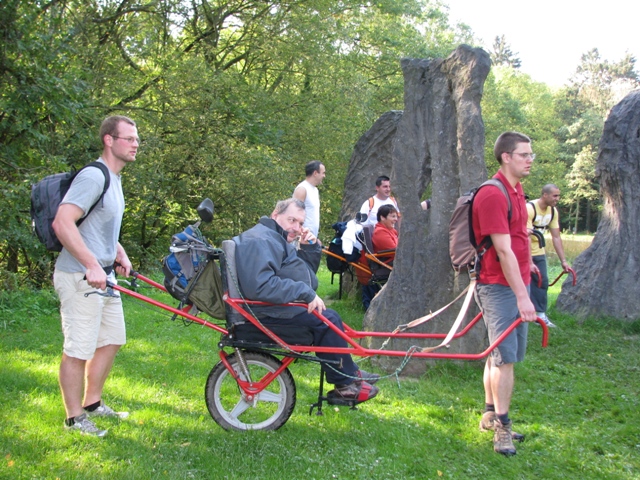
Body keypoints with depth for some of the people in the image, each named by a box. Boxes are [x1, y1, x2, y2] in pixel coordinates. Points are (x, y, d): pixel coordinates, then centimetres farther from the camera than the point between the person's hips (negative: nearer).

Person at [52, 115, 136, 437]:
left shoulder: (113, 179, 14)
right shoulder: (93, 176, -17)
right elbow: (62, 223, -28)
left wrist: (120, 255, 13)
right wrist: (92, 266, -30)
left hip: (104, 275, 10)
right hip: (80, 277, -10)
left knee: (111, 341, 17)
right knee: (79, 350, -2)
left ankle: (93, 404, 32)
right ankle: (75, 418, 10)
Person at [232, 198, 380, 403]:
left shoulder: (277, 238, 18)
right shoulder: (261, 240, -17)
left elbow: (306, 272, 22)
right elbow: (261, 285, -31)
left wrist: (310, 248, 2)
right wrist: (306, 293, -26)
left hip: (280, 304, 11)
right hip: (269, 311, -11)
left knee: (330, 317, 14)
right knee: (328, 319, -15)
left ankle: (350, 373, 22)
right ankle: (344, 385, -6)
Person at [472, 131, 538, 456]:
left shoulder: (515, 190, 13)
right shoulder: (492, 194, -18)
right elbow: (503, 250, -23)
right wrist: (522, 296, -24)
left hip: (516, 283, 9)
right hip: (498, 286, -9)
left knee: (500, 353, 15)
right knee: (505, 356, -8)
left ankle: (490, 414, 26)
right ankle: (502, 427, -1)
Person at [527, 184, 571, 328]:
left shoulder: (553, 212, -3)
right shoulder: (529, 208, -25)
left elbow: (556, 237, 1)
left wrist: (563, 261, -3)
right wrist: (530, 262, -34)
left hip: (538, 252, 6)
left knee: (542, 282, 2)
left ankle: (540, 314, 9)